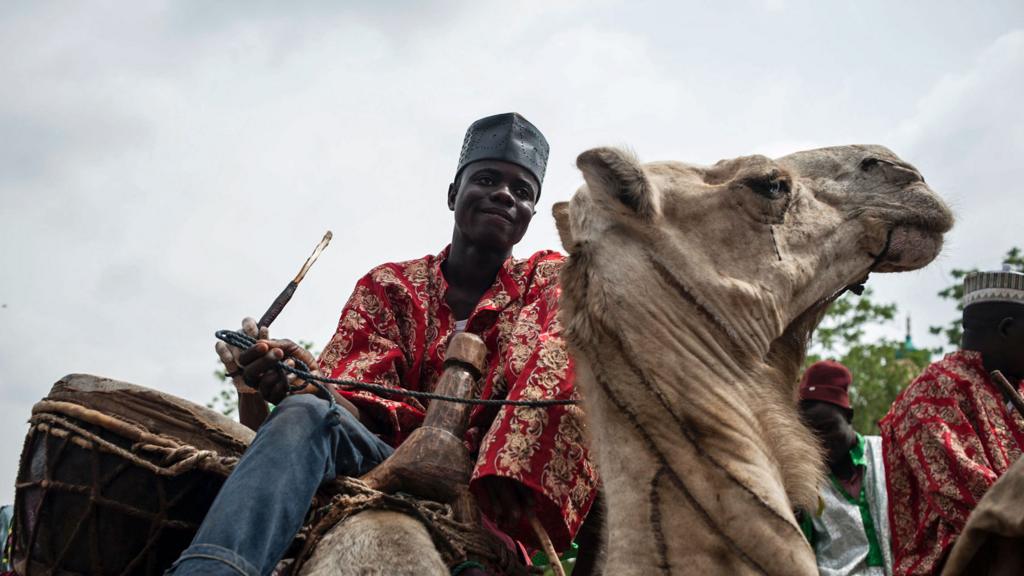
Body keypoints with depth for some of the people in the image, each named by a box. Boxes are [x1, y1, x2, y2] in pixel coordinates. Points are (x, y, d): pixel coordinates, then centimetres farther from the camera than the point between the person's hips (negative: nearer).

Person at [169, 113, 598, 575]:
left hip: (496, 492, 1)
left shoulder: (549, 281, 12)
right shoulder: (388, 287, 12)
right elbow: (361, 403, -2)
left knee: (567, 359, -25)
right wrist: (302, 382, -28)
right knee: (305, 413, -30)